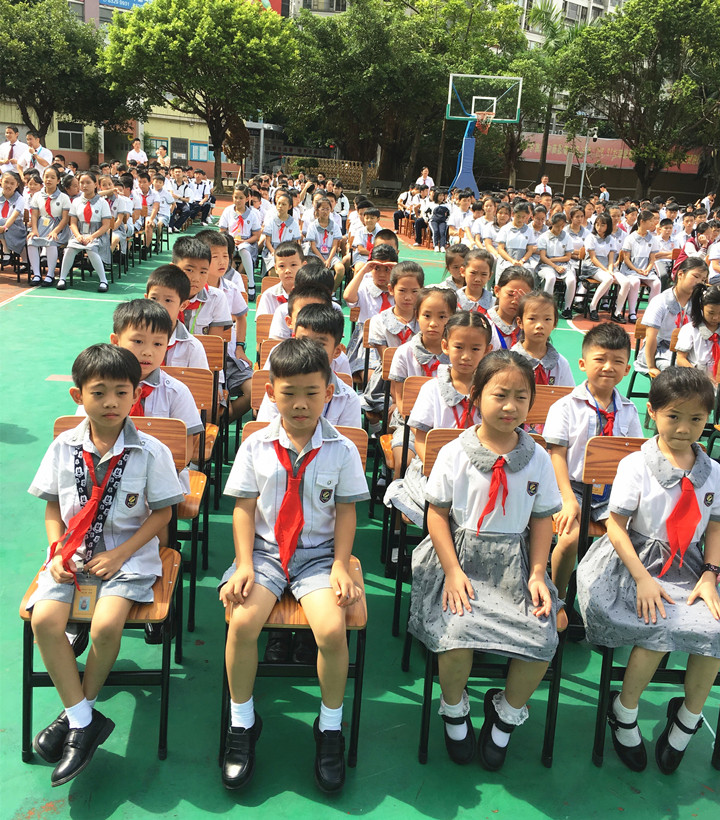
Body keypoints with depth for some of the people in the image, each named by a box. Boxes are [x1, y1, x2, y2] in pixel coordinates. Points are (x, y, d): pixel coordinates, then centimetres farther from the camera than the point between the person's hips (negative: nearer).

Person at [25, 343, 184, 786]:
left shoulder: (151, 452, -6)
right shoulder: (64, 447, 3)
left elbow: (162, 512, -3)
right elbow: (53, 506, 10)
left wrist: (119, 554, -11)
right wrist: (57, 552, -5)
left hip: (128, 554, -3)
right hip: (73, 553, 3)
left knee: (106, 626, -25)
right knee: (44, 619, -21)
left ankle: (78, 713, 2)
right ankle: (85, 720, -8)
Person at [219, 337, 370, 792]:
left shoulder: (342, 450, 0)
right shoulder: (256, 446, 2)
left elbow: (346, 512, 2)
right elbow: (244, 508, 2)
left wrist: (340, 566, -8)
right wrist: (244, 564, -9)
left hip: (318, 553, -1)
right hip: (265, 550, 1)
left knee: (333, 629, -24)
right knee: (242, 622, -24)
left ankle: (331, 726, 3)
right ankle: (242, 722, 2)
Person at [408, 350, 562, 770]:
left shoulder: (538, 459, 3)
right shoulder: (454, 454, -4)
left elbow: (543, 518, 8)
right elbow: (438, 513, -3)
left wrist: (537, 574, -2)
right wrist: (453, 571, -10)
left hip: (515, 564, 2)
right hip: (461, 561, -2)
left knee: (542, 641, -16)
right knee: (457, 634, -24)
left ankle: (507, 713, 16)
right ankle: (454, 710, 12)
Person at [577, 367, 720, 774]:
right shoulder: (636, 466, -6)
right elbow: (616, 526, -9)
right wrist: (643, 578, -17)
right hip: (638, 563, -4)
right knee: (661, 630, -26)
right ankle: (624, 713, 1)